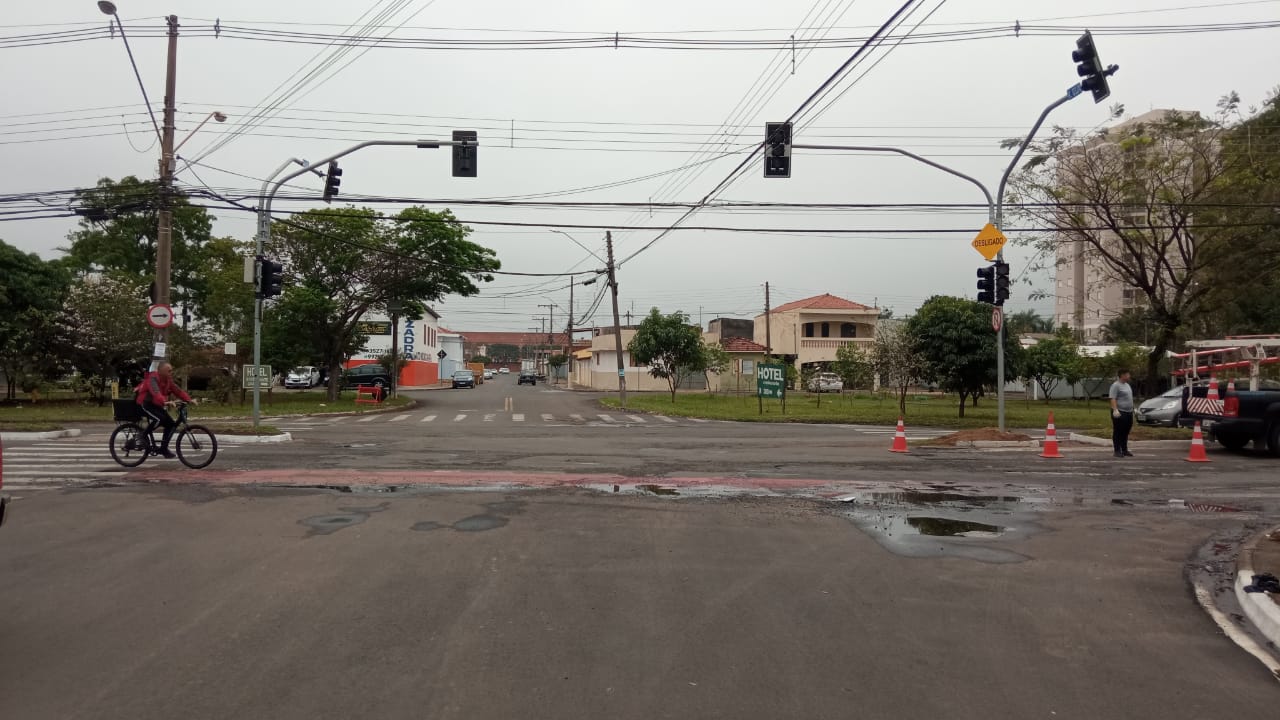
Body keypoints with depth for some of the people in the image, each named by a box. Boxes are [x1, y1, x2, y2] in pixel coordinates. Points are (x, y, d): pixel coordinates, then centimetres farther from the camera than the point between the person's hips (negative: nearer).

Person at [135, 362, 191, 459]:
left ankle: (164, 449, 6)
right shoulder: (153, 379, -21)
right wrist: (165, 401, -56)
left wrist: (189, 400, -17)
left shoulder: (168, 380, 4)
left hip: (156, 405, 8)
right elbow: (155, 393, -39)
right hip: (145, 404, -8)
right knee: (159, 419, -33)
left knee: (171, 424, -5)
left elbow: (178, 391, -2)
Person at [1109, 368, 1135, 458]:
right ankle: (1117, 451, -1)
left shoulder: (1127, 385, 17)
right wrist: (1115, 410, -28)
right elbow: (1113, 399, -19)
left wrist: (1132, 410, 22)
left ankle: (1124, 450, 19)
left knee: (1125, 433, 12)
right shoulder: (1115, 385, -11)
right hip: (1120, 413, -9)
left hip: (1129, 412, 9)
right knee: (1118, 432, -4)